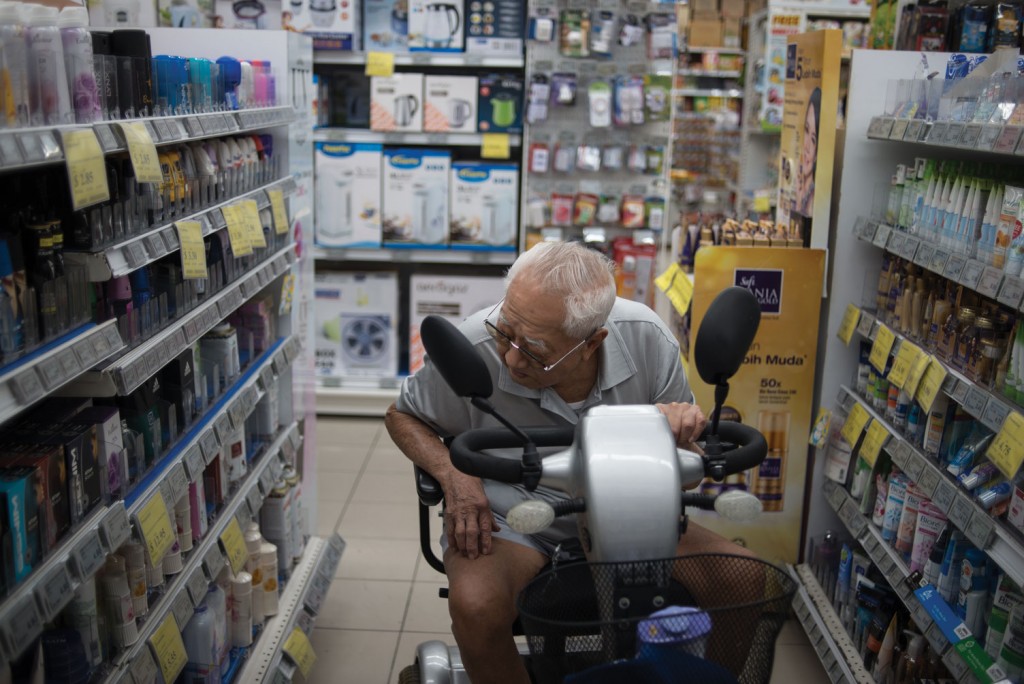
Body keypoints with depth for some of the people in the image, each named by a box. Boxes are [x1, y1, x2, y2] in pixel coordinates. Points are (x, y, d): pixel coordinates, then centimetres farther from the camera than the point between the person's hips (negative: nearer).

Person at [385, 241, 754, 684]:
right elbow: (402, 416, 1)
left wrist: (682, 423, -24)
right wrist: (453, 474, -19)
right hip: (506, 520, -2)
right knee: (475, 606, -35)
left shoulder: (646, 337, -14)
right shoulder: (473, 348, -20)